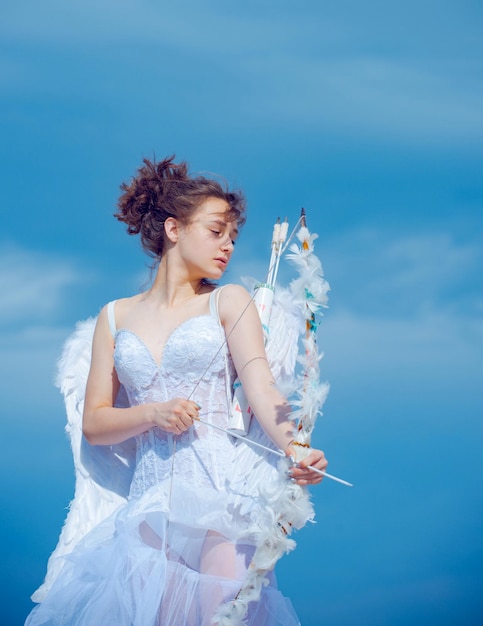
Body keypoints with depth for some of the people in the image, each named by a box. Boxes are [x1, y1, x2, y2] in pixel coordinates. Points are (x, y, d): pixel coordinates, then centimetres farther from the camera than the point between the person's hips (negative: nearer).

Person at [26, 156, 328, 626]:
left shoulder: (228, 301, 12)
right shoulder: (116, 317, 17)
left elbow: (260, 387, -4)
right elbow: (94, 423, 13)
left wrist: (296, 450, -24)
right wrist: (153, 414, -7)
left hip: (222, 484, -2)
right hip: (152, 496, 2)